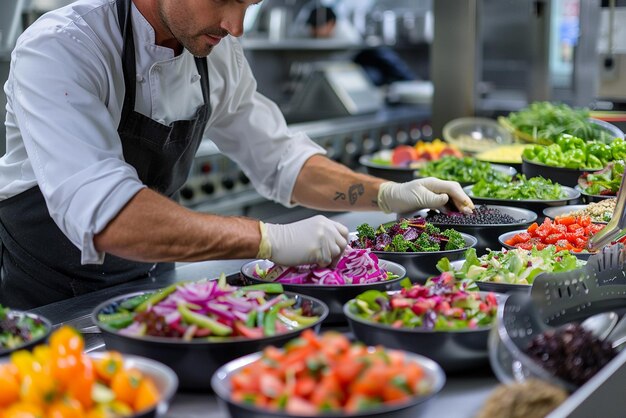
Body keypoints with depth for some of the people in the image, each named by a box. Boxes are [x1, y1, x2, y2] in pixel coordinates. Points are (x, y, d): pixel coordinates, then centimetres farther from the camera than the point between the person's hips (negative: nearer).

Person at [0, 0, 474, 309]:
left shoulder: (217, 51, -5)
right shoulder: (60, 50, -27)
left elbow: (278, 157, 7)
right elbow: (104, 217, -39)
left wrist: (387, 194, -7)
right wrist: (271, 240, -41)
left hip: (144, 282, 5)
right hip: (43, 295, -5)